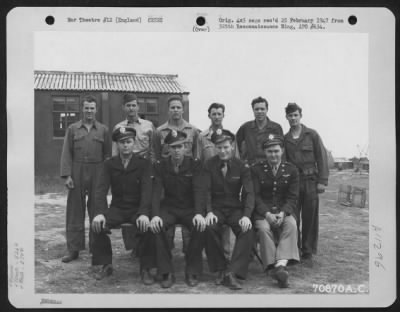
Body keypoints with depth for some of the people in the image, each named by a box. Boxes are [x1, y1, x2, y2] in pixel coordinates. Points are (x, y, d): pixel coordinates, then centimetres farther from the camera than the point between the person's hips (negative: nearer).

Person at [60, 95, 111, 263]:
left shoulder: (103, 130, 8)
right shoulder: (72, 129, 8)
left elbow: (107, 154, 6)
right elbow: (66, 153, 3)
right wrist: (67, 175, -6)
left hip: (97, 174, 0)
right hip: (77, 174, 0)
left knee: (96, 211, 5)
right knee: (75, 211, 3)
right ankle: (73, 249, 10)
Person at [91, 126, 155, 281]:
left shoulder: (143, 163, -2)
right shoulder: (109, 164, 4)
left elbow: (147, 190, -12)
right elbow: (101, 190, -6)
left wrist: (144, 214, -30)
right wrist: (100, 213, -25)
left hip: (137, 209, -2)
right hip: (117, 208, 2)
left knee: (146, 227, -32)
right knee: (97, 225, -25)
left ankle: (145, 268, -12)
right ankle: (106, 265, -5)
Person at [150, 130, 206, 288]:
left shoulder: (195, 164, -3)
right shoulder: (160, 166, 1)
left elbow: (198, 190, -14)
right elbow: (157, 191, -9)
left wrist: (199, 213, -32)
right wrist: (155, 215, -27)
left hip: (190, 208, -1)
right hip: (169, 208, 1)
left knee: (200, 227, -32)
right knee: (156, 227, -30)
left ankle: (192, 272, -12)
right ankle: (167, 273, -16)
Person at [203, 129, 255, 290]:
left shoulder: (242, 167, 0)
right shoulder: (209, 165, 1)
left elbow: (248, 193, -8)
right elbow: (205, 191, -7)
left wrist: (246, 215, -26)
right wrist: (209, 212, -26)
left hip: (235, 209, 0)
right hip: (216, 208, 0)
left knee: (247, 230, -29)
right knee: (209, 227, -32)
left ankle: (231, 273, -25)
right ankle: (220, 269, -13)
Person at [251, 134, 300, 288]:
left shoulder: (291, 170, 6)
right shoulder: (256, 170, 3)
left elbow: (292, 197, 1)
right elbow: (255, 196, -4)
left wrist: (283, 213, -18)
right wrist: (267, 214, -20)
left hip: (284, 210, 1)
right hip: (263, 211, -1)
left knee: (291, 225, -31)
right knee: (263, 228, -32)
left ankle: (281, 265, -40)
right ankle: (272, 266, -31)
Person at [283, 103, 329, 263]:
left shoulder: (312, 134, 4)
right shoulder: (285, 139, 10)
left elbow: (322, 157, 1)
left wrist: (322, 181, -6)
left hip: (310, 181, -1)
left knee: (310, 218, 2)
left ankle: (307, 252, 12)